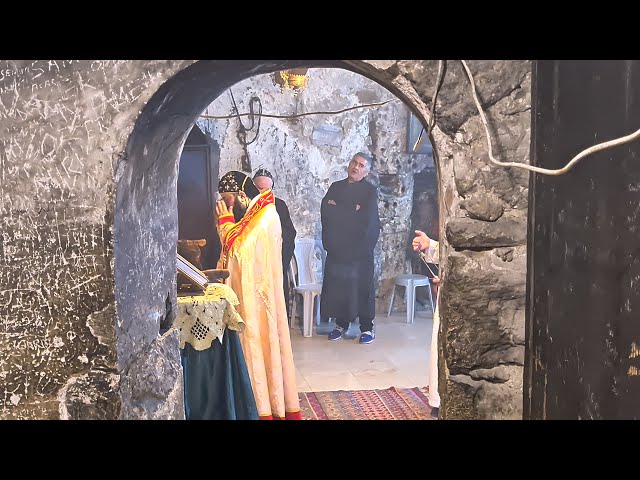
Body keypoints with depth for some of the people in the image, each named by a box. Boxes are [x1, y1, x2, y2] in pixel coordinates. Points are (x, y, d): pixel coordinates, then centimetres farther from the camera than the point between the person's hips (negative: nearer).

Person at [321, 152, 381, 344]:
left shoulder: (370, 191, -1)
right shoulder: (335, 187, 13)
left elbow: (365, 219, -13)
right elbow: (325, 211, -1)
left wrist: (337, 209, -6)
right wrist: (351, 211, -11)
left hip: (360, 248, -4)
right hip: (336, 247, 4)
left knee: (362, 285, -1)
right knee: (337, 284, 4)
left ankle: (367, 327, 8)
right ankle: (341, 323, 18)